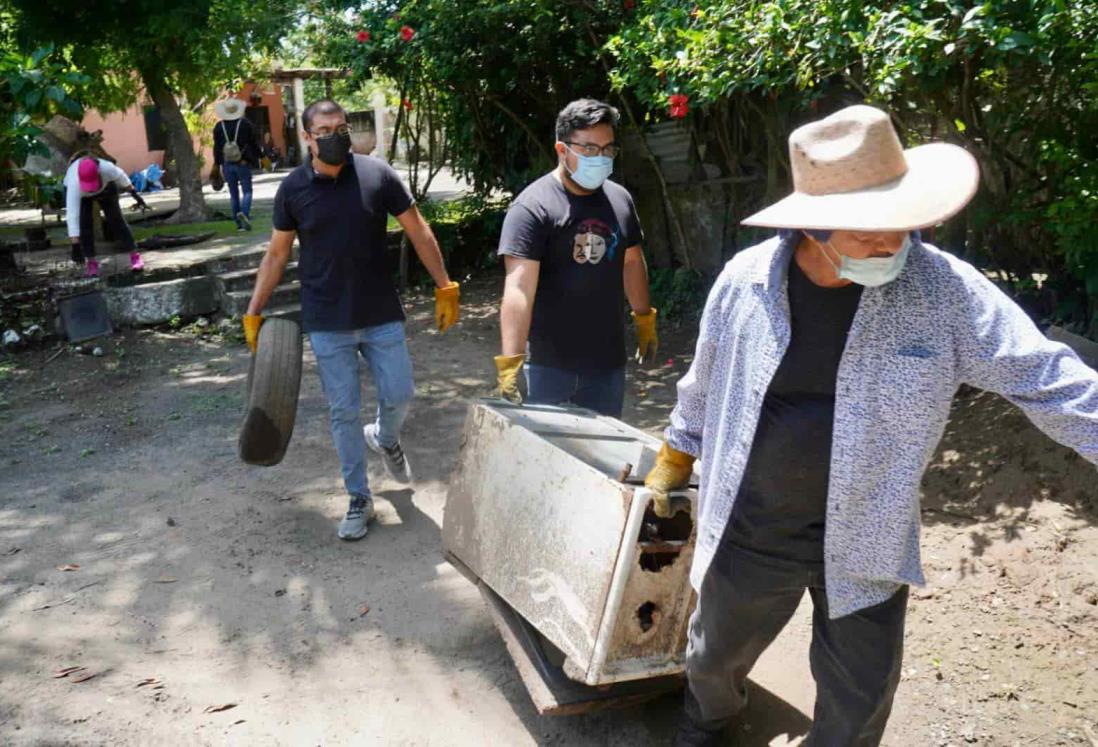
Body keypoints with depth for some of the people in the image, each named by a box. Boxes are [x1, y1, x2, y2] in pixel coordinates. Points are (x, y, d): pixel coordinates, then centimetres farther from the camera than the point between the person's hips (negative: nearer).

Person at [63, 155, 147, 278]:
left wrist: (134, 194, -7)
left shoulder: (107, 168, -39)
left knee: (115, 218, -8)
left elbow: (120, 176, -15)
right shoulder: (74, 184, -41)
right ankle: (91, 263, -7)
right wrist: (75, 246, -46)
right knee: (84, 223, -13)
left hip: (105, 187, 1)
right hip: (80, 194, -1)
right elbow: (72, 215, -43)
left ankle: (135, 255, -5)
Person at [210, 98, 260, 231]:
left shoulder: (219, 127, 1)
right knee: (247, 191, 4)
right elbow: (254, 144, -3)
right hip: (243, 163, -2)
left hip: (227, 164, 2)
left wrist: (217, 165, 12)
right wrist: (256, 158, 9)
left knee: (233, 193, 9)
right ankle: (244, 213, -24)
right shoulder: (246, 124, -5)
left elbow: (217, 147, 4)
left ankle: (239, 223, 9)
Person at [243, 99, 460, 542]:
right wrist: (253, 313, 3)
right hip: (327, 323, 0)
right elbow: (276, 254, 6)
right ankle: (359, 498, 20)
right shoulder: (293, 189, -3)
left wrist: (445, 288, 0)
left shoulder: (378, 175, -6)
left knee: (399, 395, 5)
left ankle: (385, 438, 41)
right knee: (343, 412, 6)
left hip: (382, 315, 0)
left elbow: (418, 232, 1)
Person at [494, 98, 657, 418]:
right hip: (549, 364, -5)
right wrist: (510, 362, -31)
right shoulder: (533, 206, -15)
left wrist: (645, 320, 23)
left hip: (609, 359, 6)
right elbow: (519, 287, -24)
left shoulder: (620, 199, 5)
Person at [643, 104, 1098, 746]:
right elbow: (706, 385, 4)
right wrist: (677, 455, 16)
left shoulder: (944, 290, -17)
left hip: (866, 541, -1)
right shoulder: (745, 280, -12)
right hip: (750, 532, 2)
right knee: (717, 655, 26)